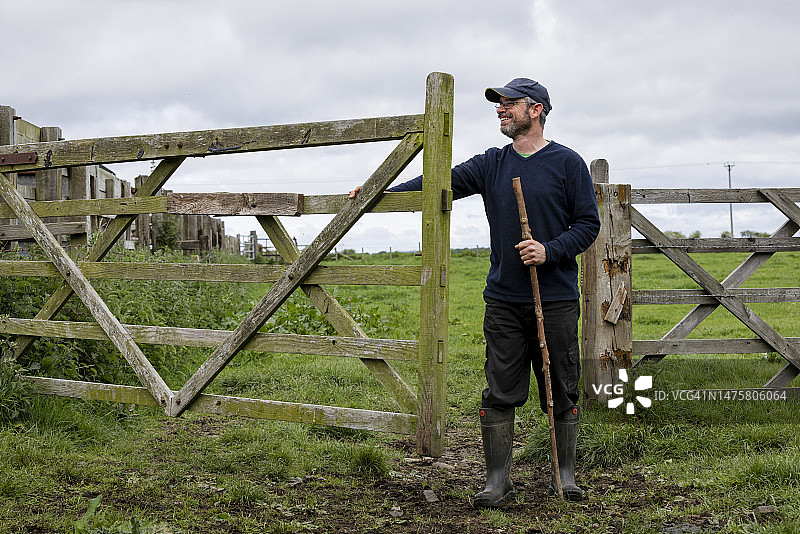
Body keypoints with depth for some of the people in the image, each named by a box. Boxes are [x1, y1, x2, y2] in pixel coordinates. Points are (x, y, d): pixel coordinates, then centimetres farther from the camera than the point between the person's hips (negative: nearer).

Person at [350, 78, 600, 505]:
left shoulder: (567, 162, 1)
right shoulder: (491, 165, 11)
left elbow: (588, 224, 0)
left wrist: (550, 250, -15)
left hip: (556, 300, -3)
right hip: (504, 301, 3)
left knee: (561, 392, 5)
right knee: (500, 393, 2)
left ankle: (565, 474, 19)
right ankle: (498, 480, 9)